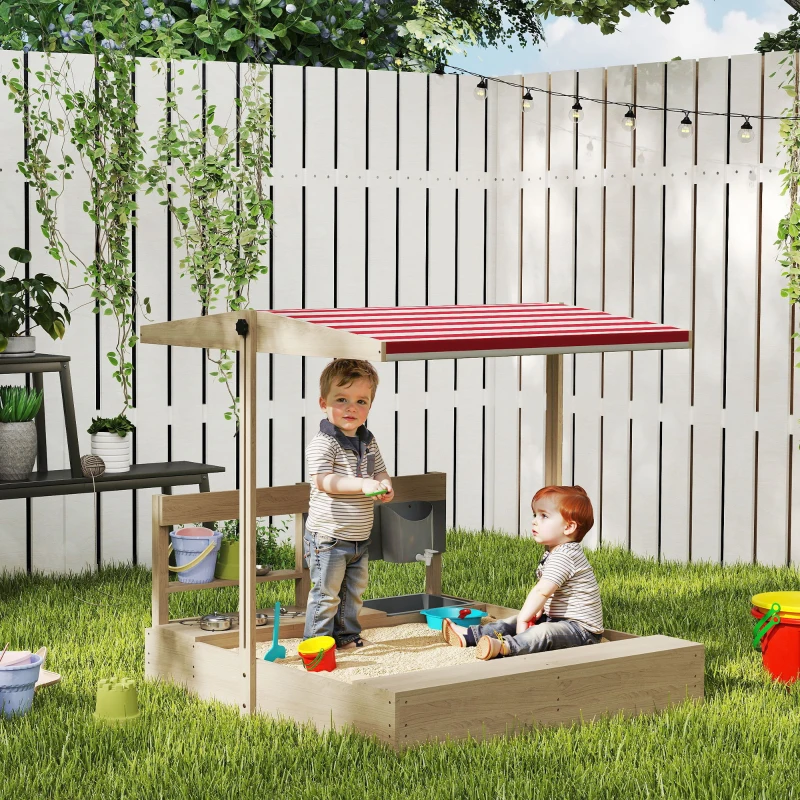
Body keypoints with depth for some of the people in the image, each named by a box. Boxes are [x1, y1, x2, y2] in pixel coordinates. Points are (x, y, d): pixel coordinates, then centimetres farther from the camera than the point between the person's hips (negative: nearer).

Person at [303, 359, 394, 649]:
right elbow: (322, 481, -26)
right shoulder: (323, 443, -16)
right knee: (327, 593, -1)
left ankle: (346, 635, 31)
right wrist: (362, 484, -32)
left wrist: (385, 487, -8)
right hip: (328, 537, -7)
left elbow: (380, 472, 16)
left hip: (359, 538, 8)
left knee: (354, 591, 17)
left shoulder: (368, 442, 7)